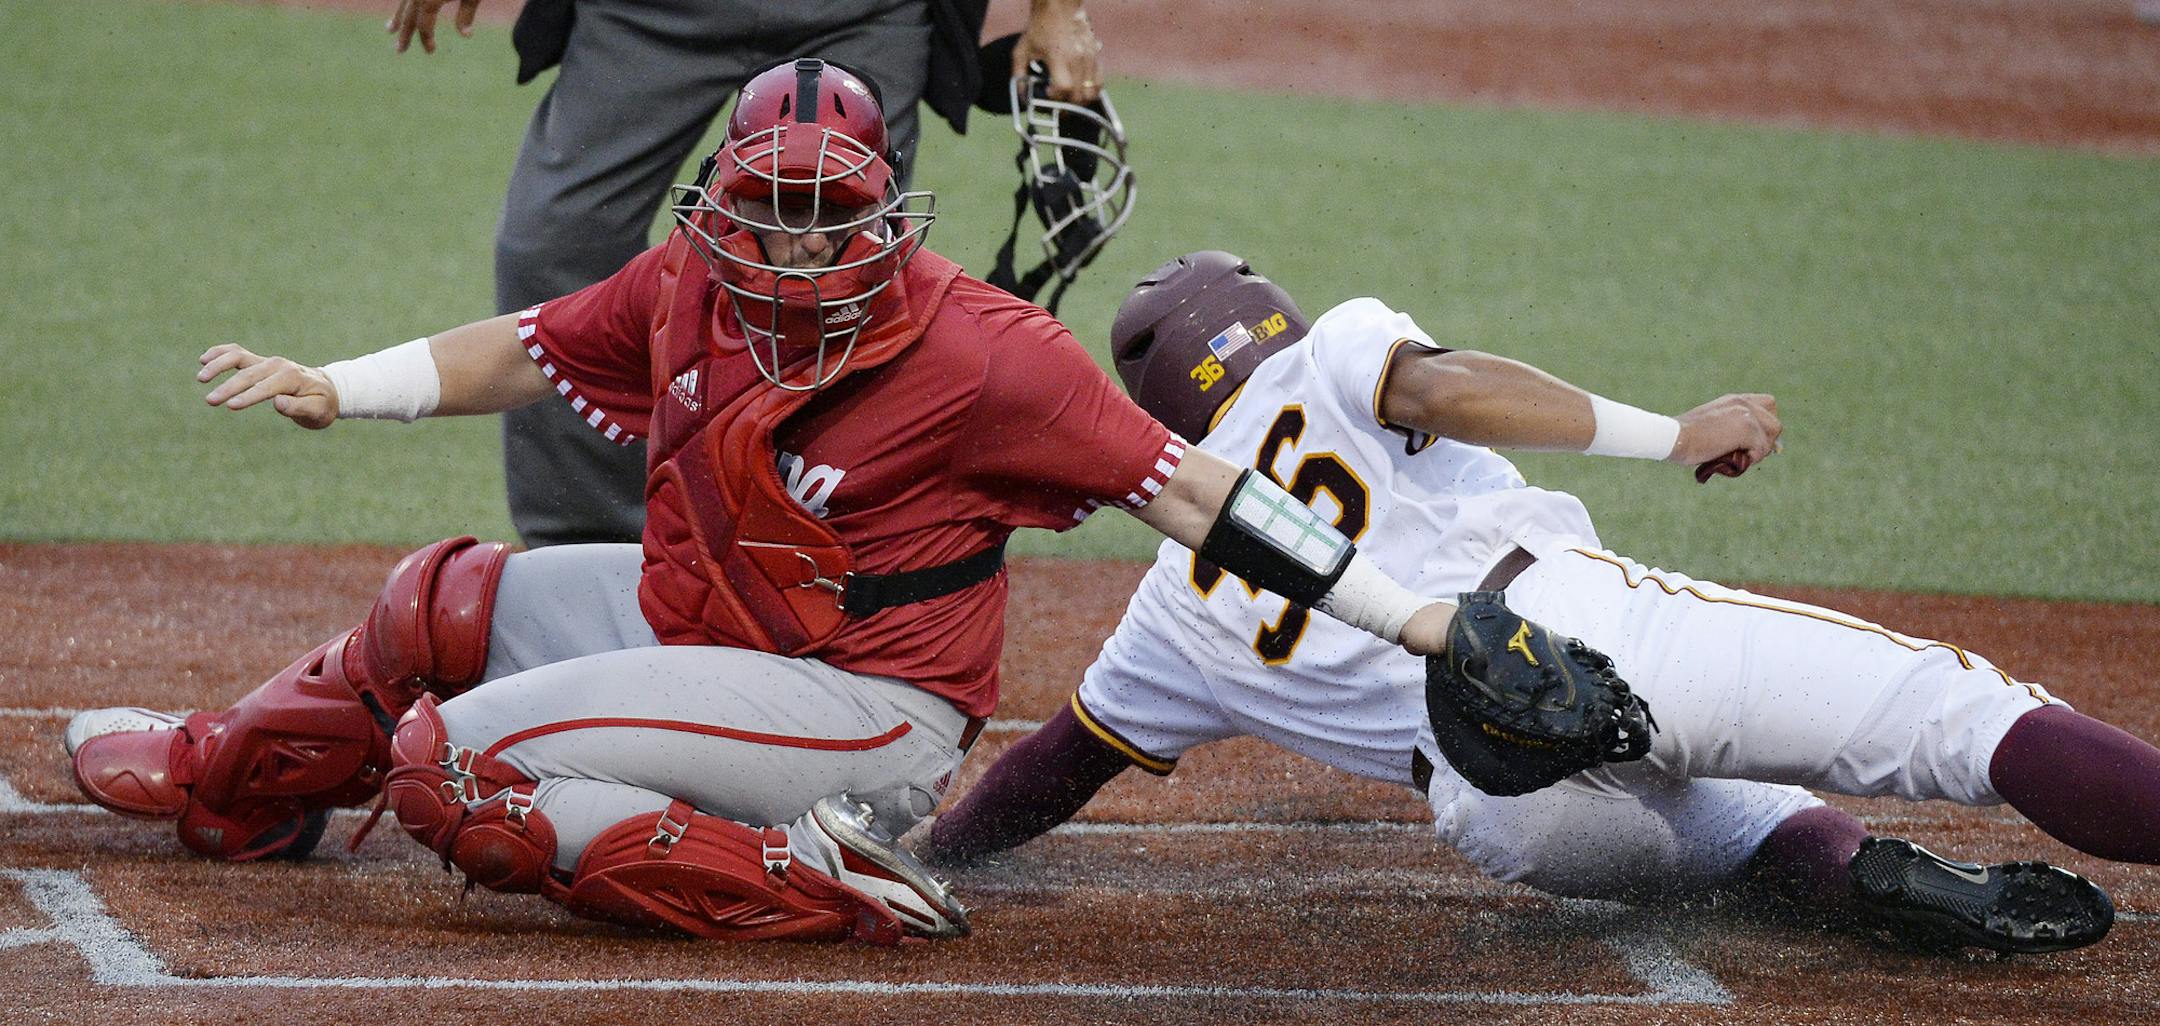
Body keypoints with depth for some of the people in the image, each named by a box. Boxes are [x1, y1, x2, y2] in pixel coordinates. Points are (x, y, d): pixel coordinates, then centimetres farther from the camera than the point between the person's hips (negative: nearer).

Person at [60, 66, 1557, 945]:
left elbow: (1181, 486, -23)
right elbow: (528, 352, 13)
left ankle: (798, 883, -22)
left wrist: (1414, 619, -25)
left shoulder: (982, 351, -24)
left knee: (453, 762, -18)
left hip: (859, 707, -8)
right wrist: (336, 389, 3)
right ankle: (233, 784, 48)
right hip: (696, 619, 8)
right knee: (445, 605, 22)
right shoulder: (691, 287, -4)